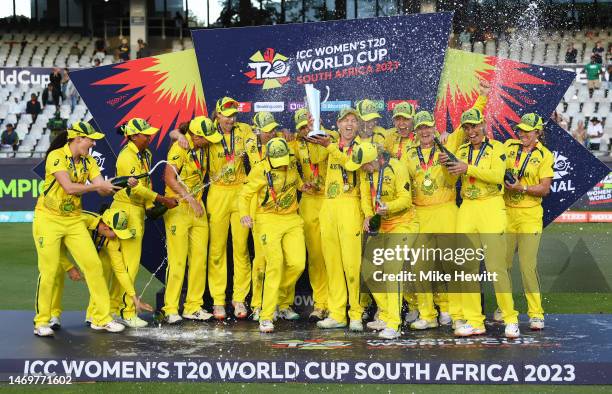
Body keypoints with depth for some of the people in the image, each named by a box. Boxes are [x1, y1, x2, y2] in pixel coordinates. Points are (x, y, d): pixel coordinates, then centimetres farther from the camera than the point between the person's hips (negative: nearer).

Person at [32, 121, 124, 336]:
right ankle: (41, 322, 10)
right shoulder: (56, 156, -15)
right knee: (48, 271, -4)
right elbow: (69, 188, -25)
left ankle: (102, 318, 5)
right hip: (48, 220, -6)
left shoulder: (88, 161, 5)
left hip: (74, 220, 6)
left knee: (94, 264, -2)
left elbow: (103, 189, -4)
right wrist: (98, 185, -23)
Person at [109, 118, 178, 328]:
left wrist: (152, 205, 7)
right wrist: (163, 200, -22)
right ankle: (127, 312, -2)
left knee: (125, 262, 12)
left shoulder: (144, 154, 14)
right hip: (126, 211, -9)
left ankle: (114, 307, 20)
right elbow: (135, 188, -23)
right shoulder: (127, 157, -16)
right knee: (129, 262, -7)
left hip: (138, 210, 9)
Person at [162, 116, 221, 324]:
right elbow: (170, 178, -20)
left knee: (199, 258, 6)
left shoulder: (203, 147, 7)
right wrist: (190, 200, -22)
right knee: (178, 260, -7)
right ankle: (171, 309, -1)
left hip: (198, 207, 7)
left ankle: (193, 307, 13)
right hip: (178, 207, -7)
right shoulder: (180, 147, -14)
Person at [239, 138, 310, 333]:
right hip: (269, 221, -5)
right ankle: (266, 318, -12)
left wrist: (301, 186, 10)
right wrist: (244, 214, -21)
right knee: (275, 264, -18)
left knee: (298, 263, -11)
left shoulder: (292, 166, 6)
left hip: (292, 220, 5)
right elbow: (244, 195, -4)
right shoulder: (260, 170, -9)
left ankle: (278, 295, 19)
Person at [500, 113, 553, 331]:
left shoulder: (544, 155, -3)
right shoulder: (508, 146, 7)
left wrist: (521, 188, -20)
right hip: (505, 213, 4)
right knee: (502, 263, 8)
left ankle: (536, 313, -1)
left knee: (528, 264, -9)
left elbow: (545, 189, -8)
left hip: (529, 216, -4)